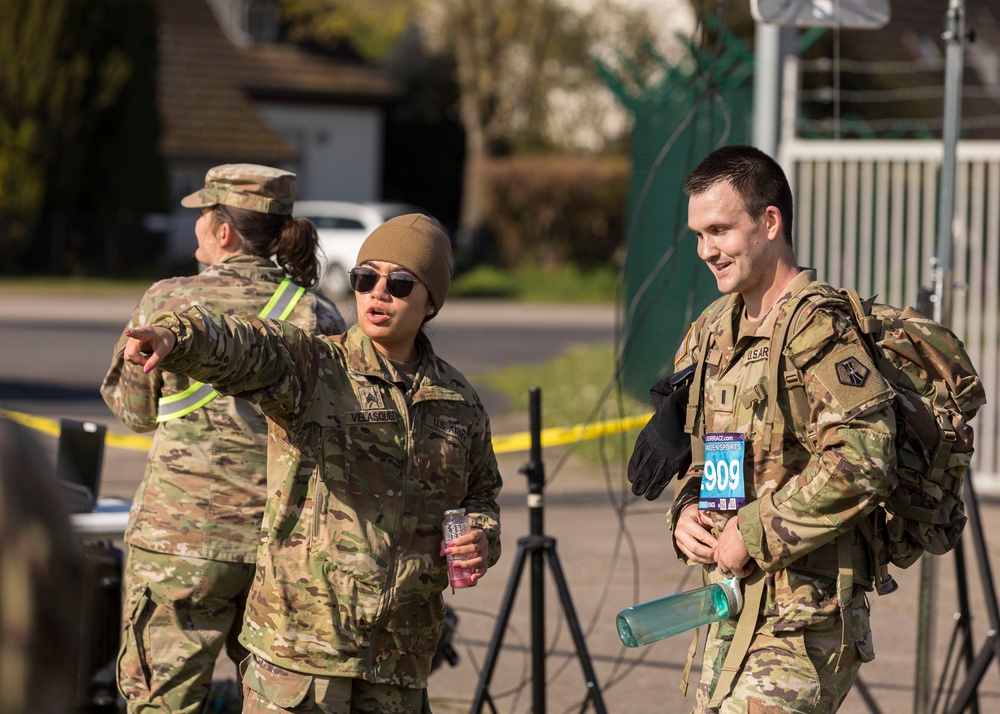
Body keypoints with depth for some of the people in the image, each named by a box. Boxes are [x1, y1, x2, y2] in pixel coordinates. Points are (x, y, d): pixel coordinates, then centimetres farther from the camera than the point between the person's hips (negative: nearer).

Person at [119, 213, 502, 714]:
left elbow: (481, 492, 25)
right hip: (300, 633, -5)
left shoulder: (459, 401, 10)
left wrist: (481, 539, 1)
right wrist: (174, 335, -48)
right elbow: (237, 345, -26)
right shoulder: (311, 366, -5)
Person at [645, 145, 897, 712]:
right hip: (731, 612, 9)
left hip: (802, 620, -9)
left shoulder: (817, 326, -13)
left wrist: (756, 535, -18)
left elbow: (862, 463, -23)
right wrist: (687, 512, 5)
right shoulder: (715, 331, 15)